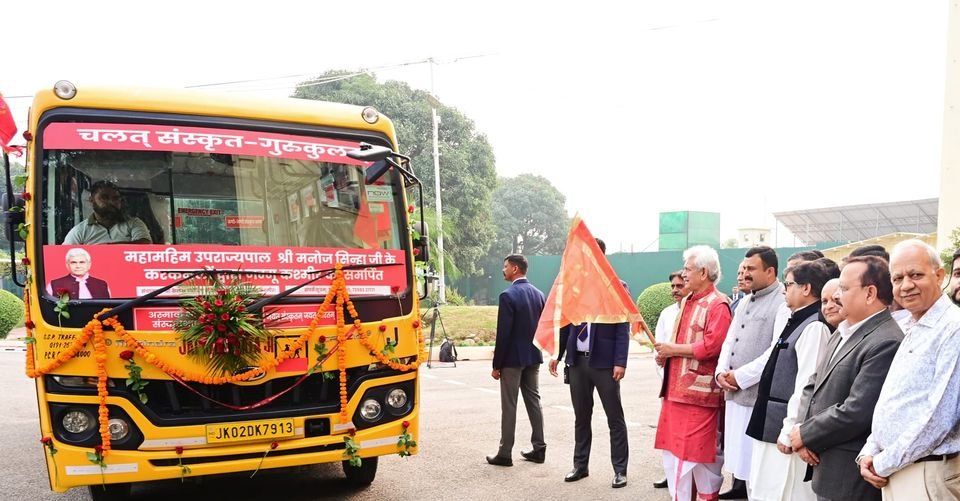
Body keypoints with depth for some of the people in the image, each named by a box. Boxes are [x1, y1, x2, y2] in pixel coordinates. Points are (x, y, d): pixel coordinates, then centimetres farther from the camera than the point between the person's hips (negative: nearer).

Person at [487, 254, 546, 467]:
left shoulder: (508, 295, -16)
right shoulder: (538, 294, 7)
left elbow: (503, 333, -17)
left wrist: (496, 364, -11)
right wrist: (533, 349, 19)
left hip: (513, 358, -7)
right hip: (533, 357, 7)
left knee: (509, 406, 0)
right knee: (534, 401, 13)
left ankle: (505, 454, 7)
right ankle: (539, 449, 18)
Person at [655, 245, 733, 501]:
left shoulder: (718, 304, -13)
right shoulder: (687, 302, 16)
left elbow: (712, 346, -22)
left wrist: (674, 349, -14)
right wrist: (666, 353, 3)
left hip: (700, 389, -9)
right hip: (676, 386, 9)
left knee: (700, 450, 1)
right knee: (673, 447, 13)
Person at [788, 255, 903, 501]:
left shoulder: (887, 343, -20)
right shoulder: (843, 332, 11)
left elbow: (856, 412, -24)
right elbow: (813, 384, 13)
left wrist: (805, 435, -12)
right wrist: (802, 430, -4)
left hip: (851, 476, -8)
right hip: (825, 465, 8)